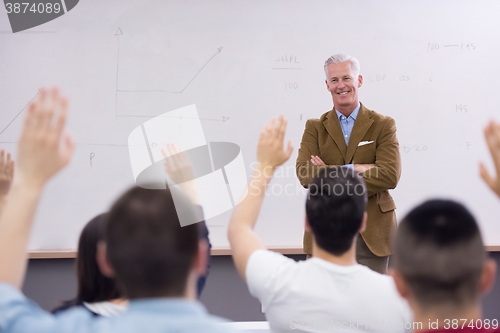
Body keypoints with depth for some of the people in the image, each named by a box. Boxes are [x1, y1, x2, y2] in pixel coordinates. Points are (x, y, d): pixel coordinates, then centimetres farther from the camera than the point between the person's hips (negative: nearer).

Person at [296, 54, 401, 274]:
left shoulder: (383, 125, 2)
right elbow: (304, 174, -9)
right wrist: (356, 169, -16)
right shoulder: (314, 128, 6)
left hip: (372, 231, -1)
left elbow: (390, 175, -12)